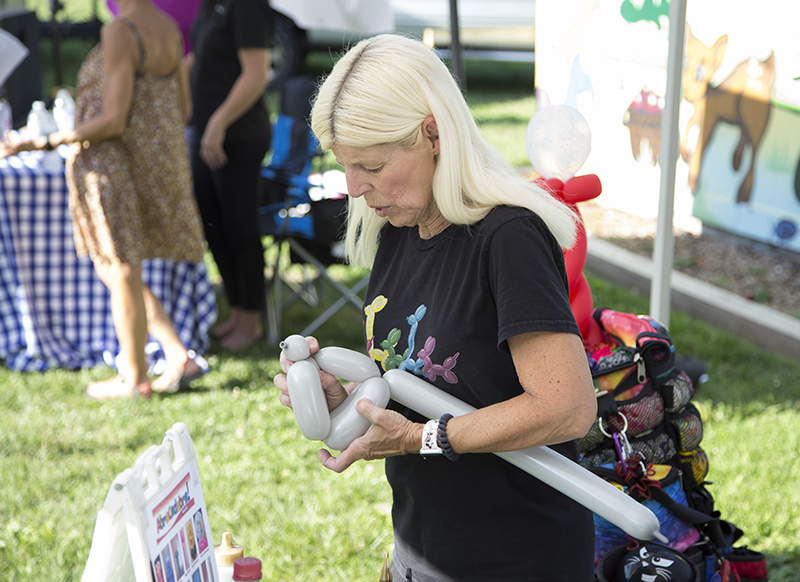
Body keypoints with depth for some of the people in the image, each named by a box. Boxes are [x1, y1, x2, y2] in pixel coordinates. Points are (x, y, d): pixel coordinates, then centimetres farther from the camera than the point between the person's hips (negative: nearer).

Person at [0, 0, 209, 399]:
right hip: (158, 164, 8)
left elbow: (113, 122, -21)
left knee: (122, 276, 6)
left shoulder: (120, 33, -19)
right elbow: (182, 112, 10)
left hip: (113, 168, -8)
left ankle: (133, 379, 20)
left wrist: (44, 142, -14)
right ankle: (180, 357, 16)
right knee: (111, 270, 21)